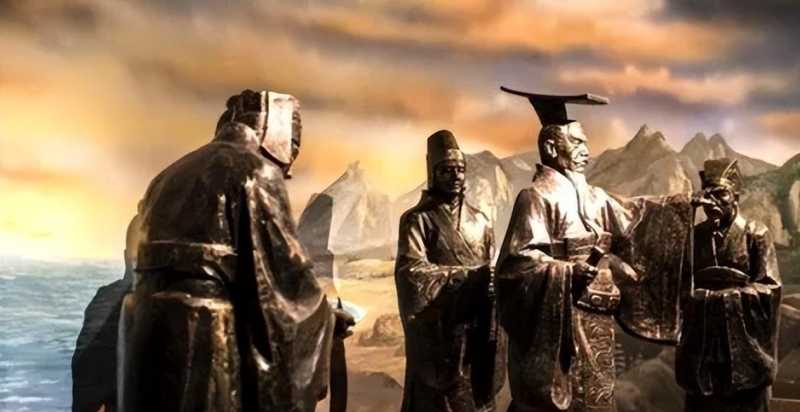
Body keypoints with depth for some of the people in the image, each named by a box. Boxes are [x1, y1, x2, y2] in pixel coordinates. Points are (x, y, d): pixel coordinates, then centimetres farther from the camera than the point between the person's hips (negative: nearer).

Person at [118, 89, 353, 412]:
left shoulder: (174, 173, 20)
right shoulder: (255, 170, -5)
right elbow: (284, 269, -9)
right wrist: (325, 318, 8)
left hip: (150, 336, 8)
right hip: (210, 345, -8)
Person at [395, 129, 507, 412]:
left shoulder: (480, 221, 14)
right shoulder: (417, 219, -2)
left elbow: (493, 272, 15)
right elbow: (411, 272, -16)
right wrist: (468, 276, -18)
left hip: (478, 330, 4)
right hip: (437, 332, -4)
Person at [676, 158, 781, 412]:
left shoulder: (756, 235, -3)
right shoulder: (693, 236, 8)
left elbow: (770, 290, -9)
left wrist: (721, 293, -14)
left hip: (746, 348, -3)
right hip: (700, 347, 3)